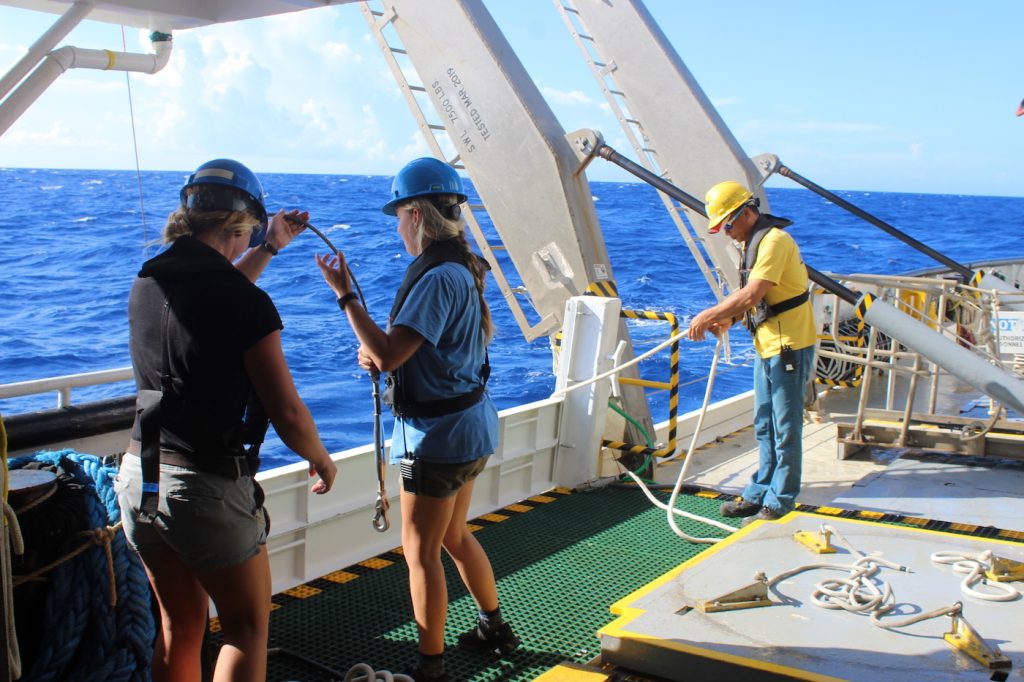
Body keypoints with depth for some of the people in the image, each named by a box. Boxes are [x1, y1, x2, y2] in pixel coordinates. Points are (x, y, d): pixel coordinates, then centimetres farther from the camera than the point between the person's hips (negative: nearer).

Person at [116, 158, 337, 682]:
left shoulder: (146, 283, 3)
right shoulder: (246, 302, -18)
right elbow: (287, 414, -17)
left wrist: (268, 249, 32)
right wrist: (321, 460, 3)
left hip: (138, 478, 7)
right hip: (207, 486, -7)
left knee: (180, 627, 21)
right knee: (247, 627, 13)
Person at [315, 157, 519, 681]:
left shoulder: (437, 277, -24)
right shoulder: (463, 268, 7)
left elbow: (387, 355, -28)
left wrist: (343, 292, -21)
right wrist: (380, 354, 3)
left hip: (438, 434, -10)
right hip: (468, 424, 10)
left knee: (420, 550, 4)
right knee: (453, 535, 24)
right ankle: (495, 629, 40)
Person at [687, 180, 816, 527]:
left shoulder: (774, 240, -19)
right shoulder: (754, 241, 13)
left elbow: (751, 295, -26)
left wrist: (708, 316, -18)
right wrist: (725, 319, 0)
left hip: (789, 346, -10)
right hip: (767, 346, 10)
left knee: (785, 428, -1)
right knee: (764, 426, 15)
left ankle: (779, 502, 7)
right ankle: (759, 494, 25)